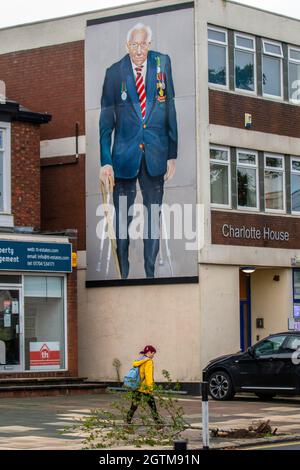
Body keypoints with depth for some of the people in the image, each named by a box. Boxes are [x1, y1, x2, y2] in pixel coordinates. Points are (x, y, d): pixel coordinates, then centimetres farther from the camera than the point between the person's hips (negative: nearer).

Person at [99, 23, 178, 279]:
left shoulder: (162, 63, 0)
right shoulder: (114, 72, -3)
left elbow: (171, 110, 3)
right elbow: (106, 121, -1)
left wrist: (173, 154, 2)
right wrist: (105, 162, -7)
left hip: (156, 154, 1)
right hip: (125, 154, -1)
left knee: (154, 217, 8)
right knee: (123, 217, 5)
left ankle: (150, 274, 19)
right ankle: (123, 274, 17)